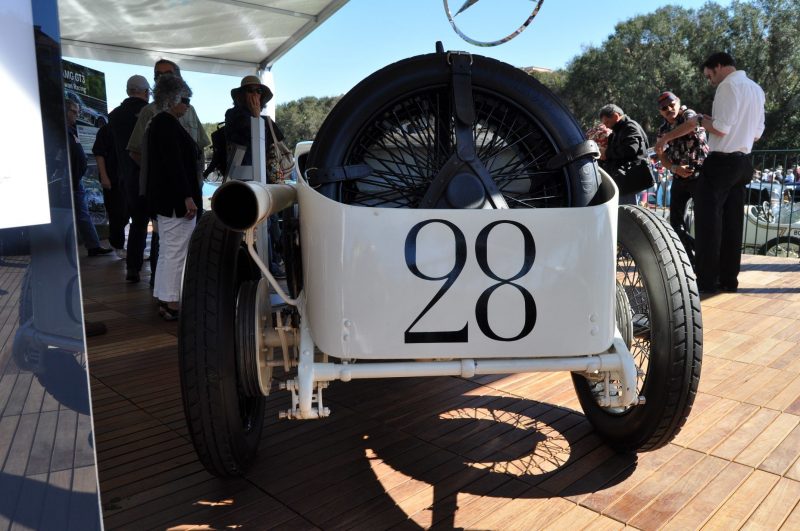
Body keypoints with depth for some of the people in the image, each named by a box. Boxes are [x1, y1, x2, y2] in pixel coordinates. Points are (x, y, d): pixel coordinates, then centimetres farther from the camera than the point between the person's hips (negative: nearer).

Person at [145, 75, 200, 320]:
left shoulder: (157, 123, 18)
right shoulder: (168, 124, -14)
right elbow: (175, 163, -21)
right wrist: (188, 197, -23)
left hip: (163, 198, 11)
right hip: (175, 199, -11)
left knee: (168, 251, 15)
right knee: (176, 251, -6)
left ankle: (164, 300, 22)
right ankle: (172, 304, -2)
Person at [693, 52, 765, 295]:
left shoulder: (728, 86, -10)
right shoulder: (756, 89, 17)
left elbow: (721, 128, -19)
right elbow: (757, 133, 19)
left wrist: (701, 120, 0)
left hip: (721, 162, -9)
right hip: (742, 163, 9)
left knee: (708, 221, -5)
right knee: (732, 222, 10)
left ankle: (707, 281, -3)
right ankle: (729, 279, 14)